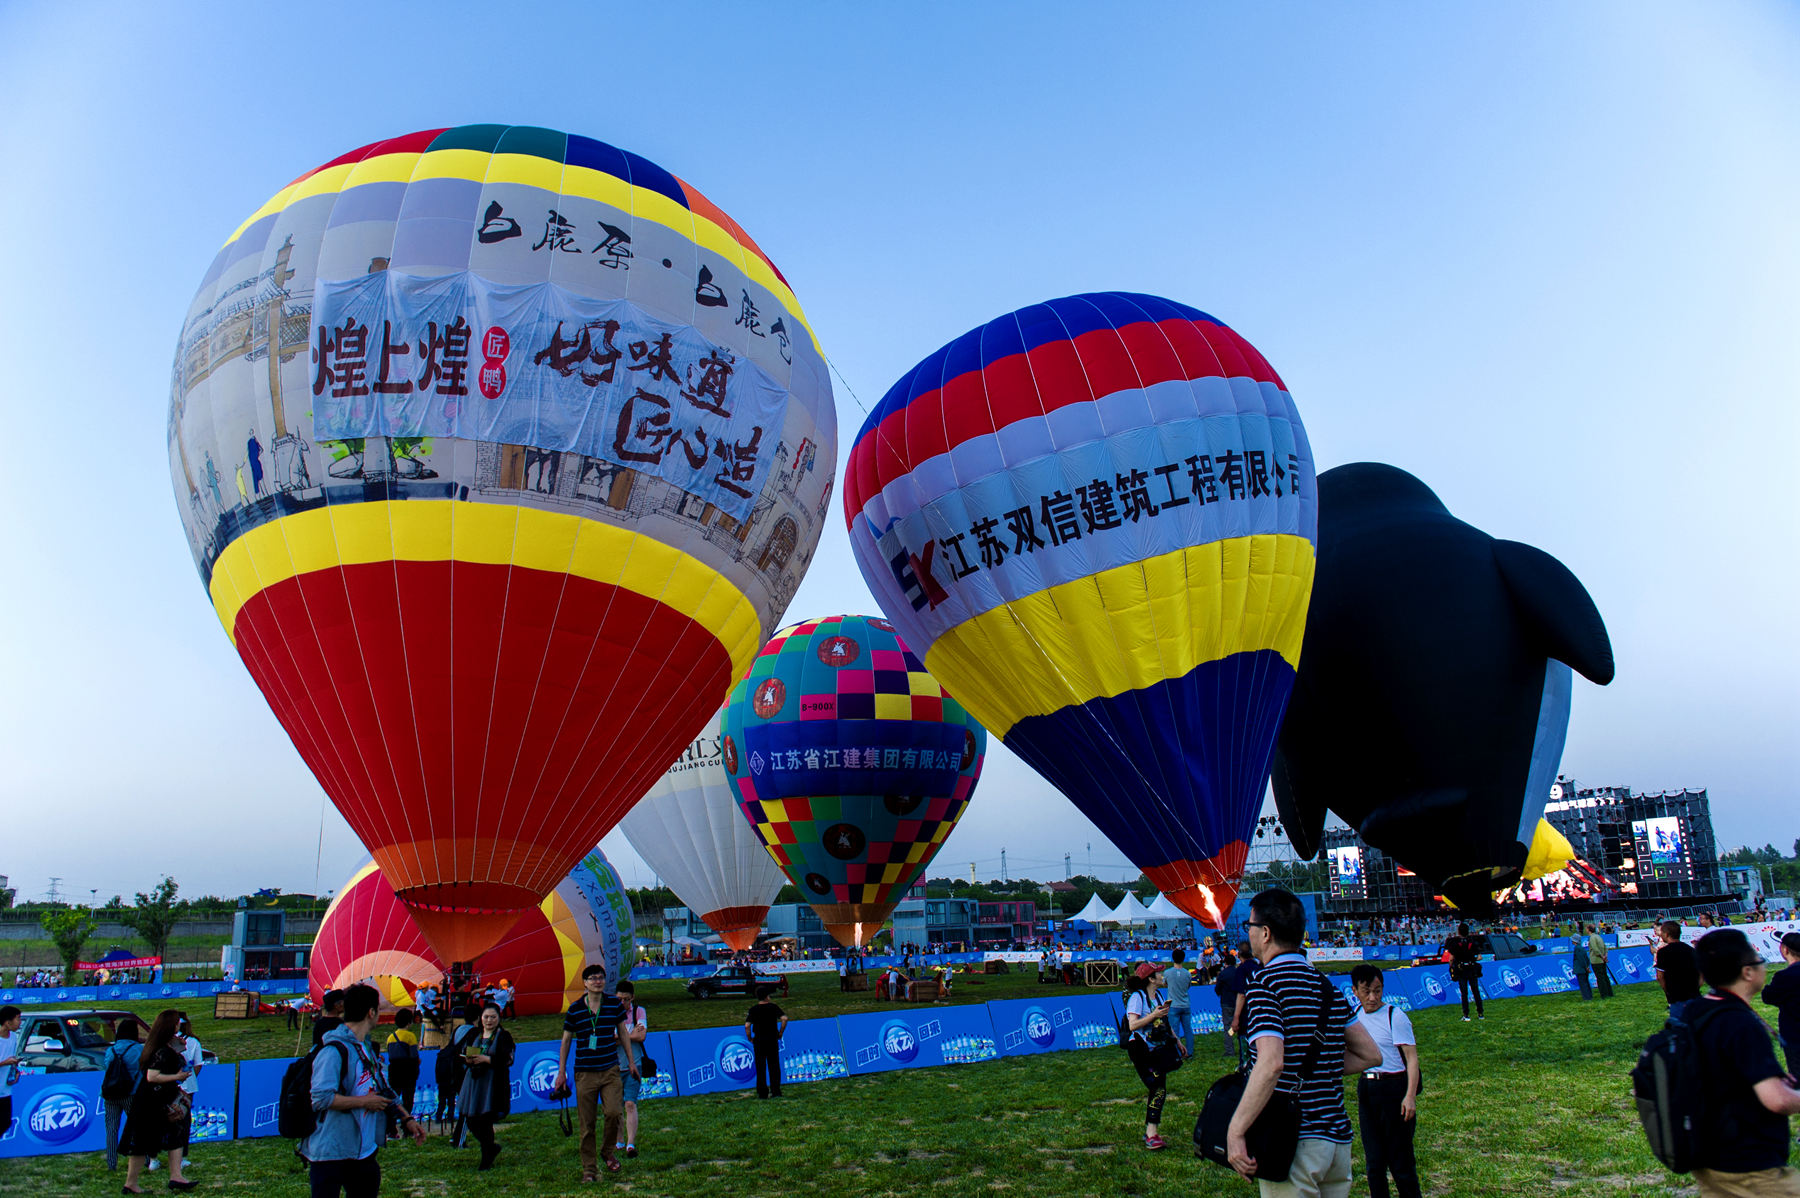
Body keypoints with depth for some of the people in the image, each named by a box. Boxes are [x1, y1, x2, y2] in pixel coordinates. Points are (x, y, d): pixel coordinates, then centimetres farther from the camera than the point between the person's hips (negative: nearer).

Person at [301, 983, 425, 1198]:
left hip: (362, 1149, 9)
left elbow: (382, 1090, 19)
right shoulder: (335, 1049, -19)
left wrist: (406, 1118, 11)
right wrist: (364, 1102, -19)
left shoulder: (366, 1047, 12)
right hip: (330, 1153, -9)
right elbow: (321, 1097, -28)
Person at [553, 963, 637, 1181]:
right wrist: (561, 1072, 6)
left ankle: (607, 1152, 12)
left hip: (610, 1070, 0)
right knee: (587, 1124, 1)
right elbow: (566, 1041, 8)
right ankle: (589, 1168, 16)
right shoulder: (575, 1009, -2)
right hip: (584, 1073, 0)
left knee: (615, 1112, -15)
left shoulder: (615, 1003, 1)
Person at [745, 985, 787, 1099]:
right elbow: (784, 1018, -10)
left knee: (760, 1067, 5)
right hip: (773, 1040, 1)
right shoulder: (773, 1007, -1)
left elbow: (747, 1025, -12)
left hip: (759, 1041, -1)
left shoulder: (753, 1010, -2)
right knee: (774, 1066, 9)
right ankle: (776, 1091, 7)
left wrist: (750, 1038, 1)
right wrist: (780, 1033, 0)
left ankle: (762, 1093, 4)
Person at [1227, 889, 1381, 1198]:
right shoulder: (1327, 986, 9)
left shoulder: (1264, 983, -14)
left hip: (1293, 1141, -7)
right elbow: (1370, 1055, 14)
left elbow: (1271, 1063, -27)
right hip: (1338, 1139, 8)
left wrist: (1234, 1131, -23)